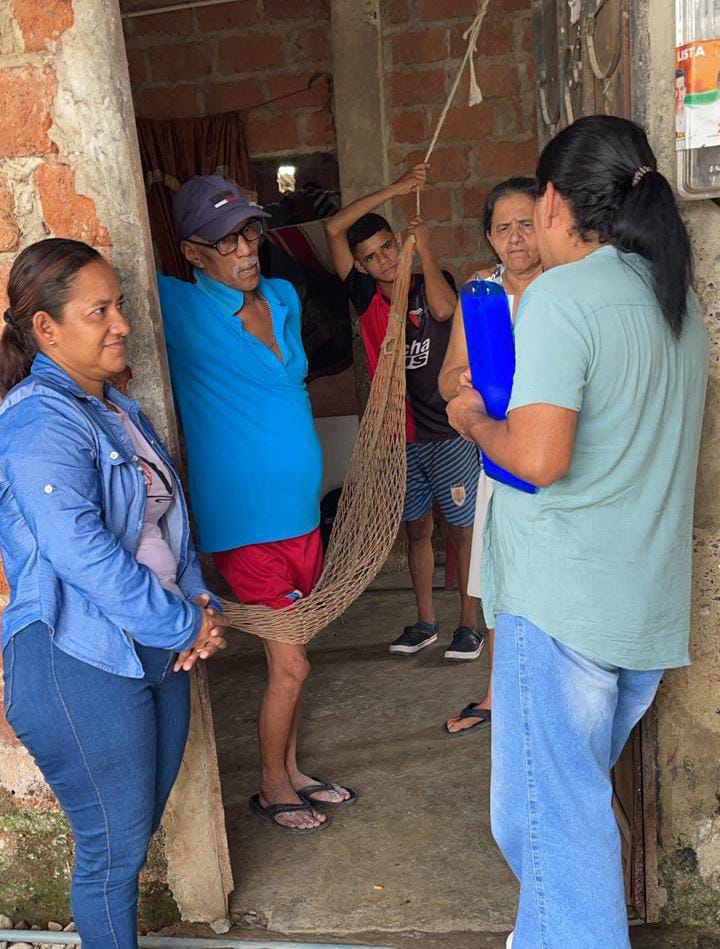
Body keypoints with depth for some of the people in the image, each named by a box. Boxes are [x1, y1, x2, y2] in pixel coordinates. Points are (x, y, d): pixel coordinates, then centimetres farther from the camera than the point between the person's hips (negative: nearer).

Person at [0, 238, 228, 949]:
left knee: (139, 830, 21)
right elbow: (82, 553, -26)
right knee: (114, 847, 7)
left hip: (155, 650, 9)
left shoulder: (115, 408, 12)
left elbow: (166, 518, 14)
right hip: (81, 665, -9)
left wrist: (197, 603, -1)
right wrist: (183, 624, -17)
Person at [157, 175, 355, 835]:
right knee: (290, 665, 2)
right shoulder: (180, 307, -12)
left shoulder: (284, 297, 7)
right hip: (246, 522, -6)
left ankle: (291, 771, 38)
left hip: (301, 513, 7)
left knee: (287, 659, 19)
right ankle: (272, 788, 26)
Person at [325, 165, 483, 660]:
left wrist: (425, 250, -22)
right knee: (417, 529, 14)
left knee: (463, 530, 6)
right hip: (400, 435, 4)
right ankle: (425, 622, 27)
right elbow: (334, 228, -5)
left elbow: (443, 309, -30)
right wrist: (396, 189, -7)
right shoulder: (367, 297, 1)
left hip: (449, 434, -3)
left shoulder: (431, 285, -5)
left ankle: (470, 624, 18)